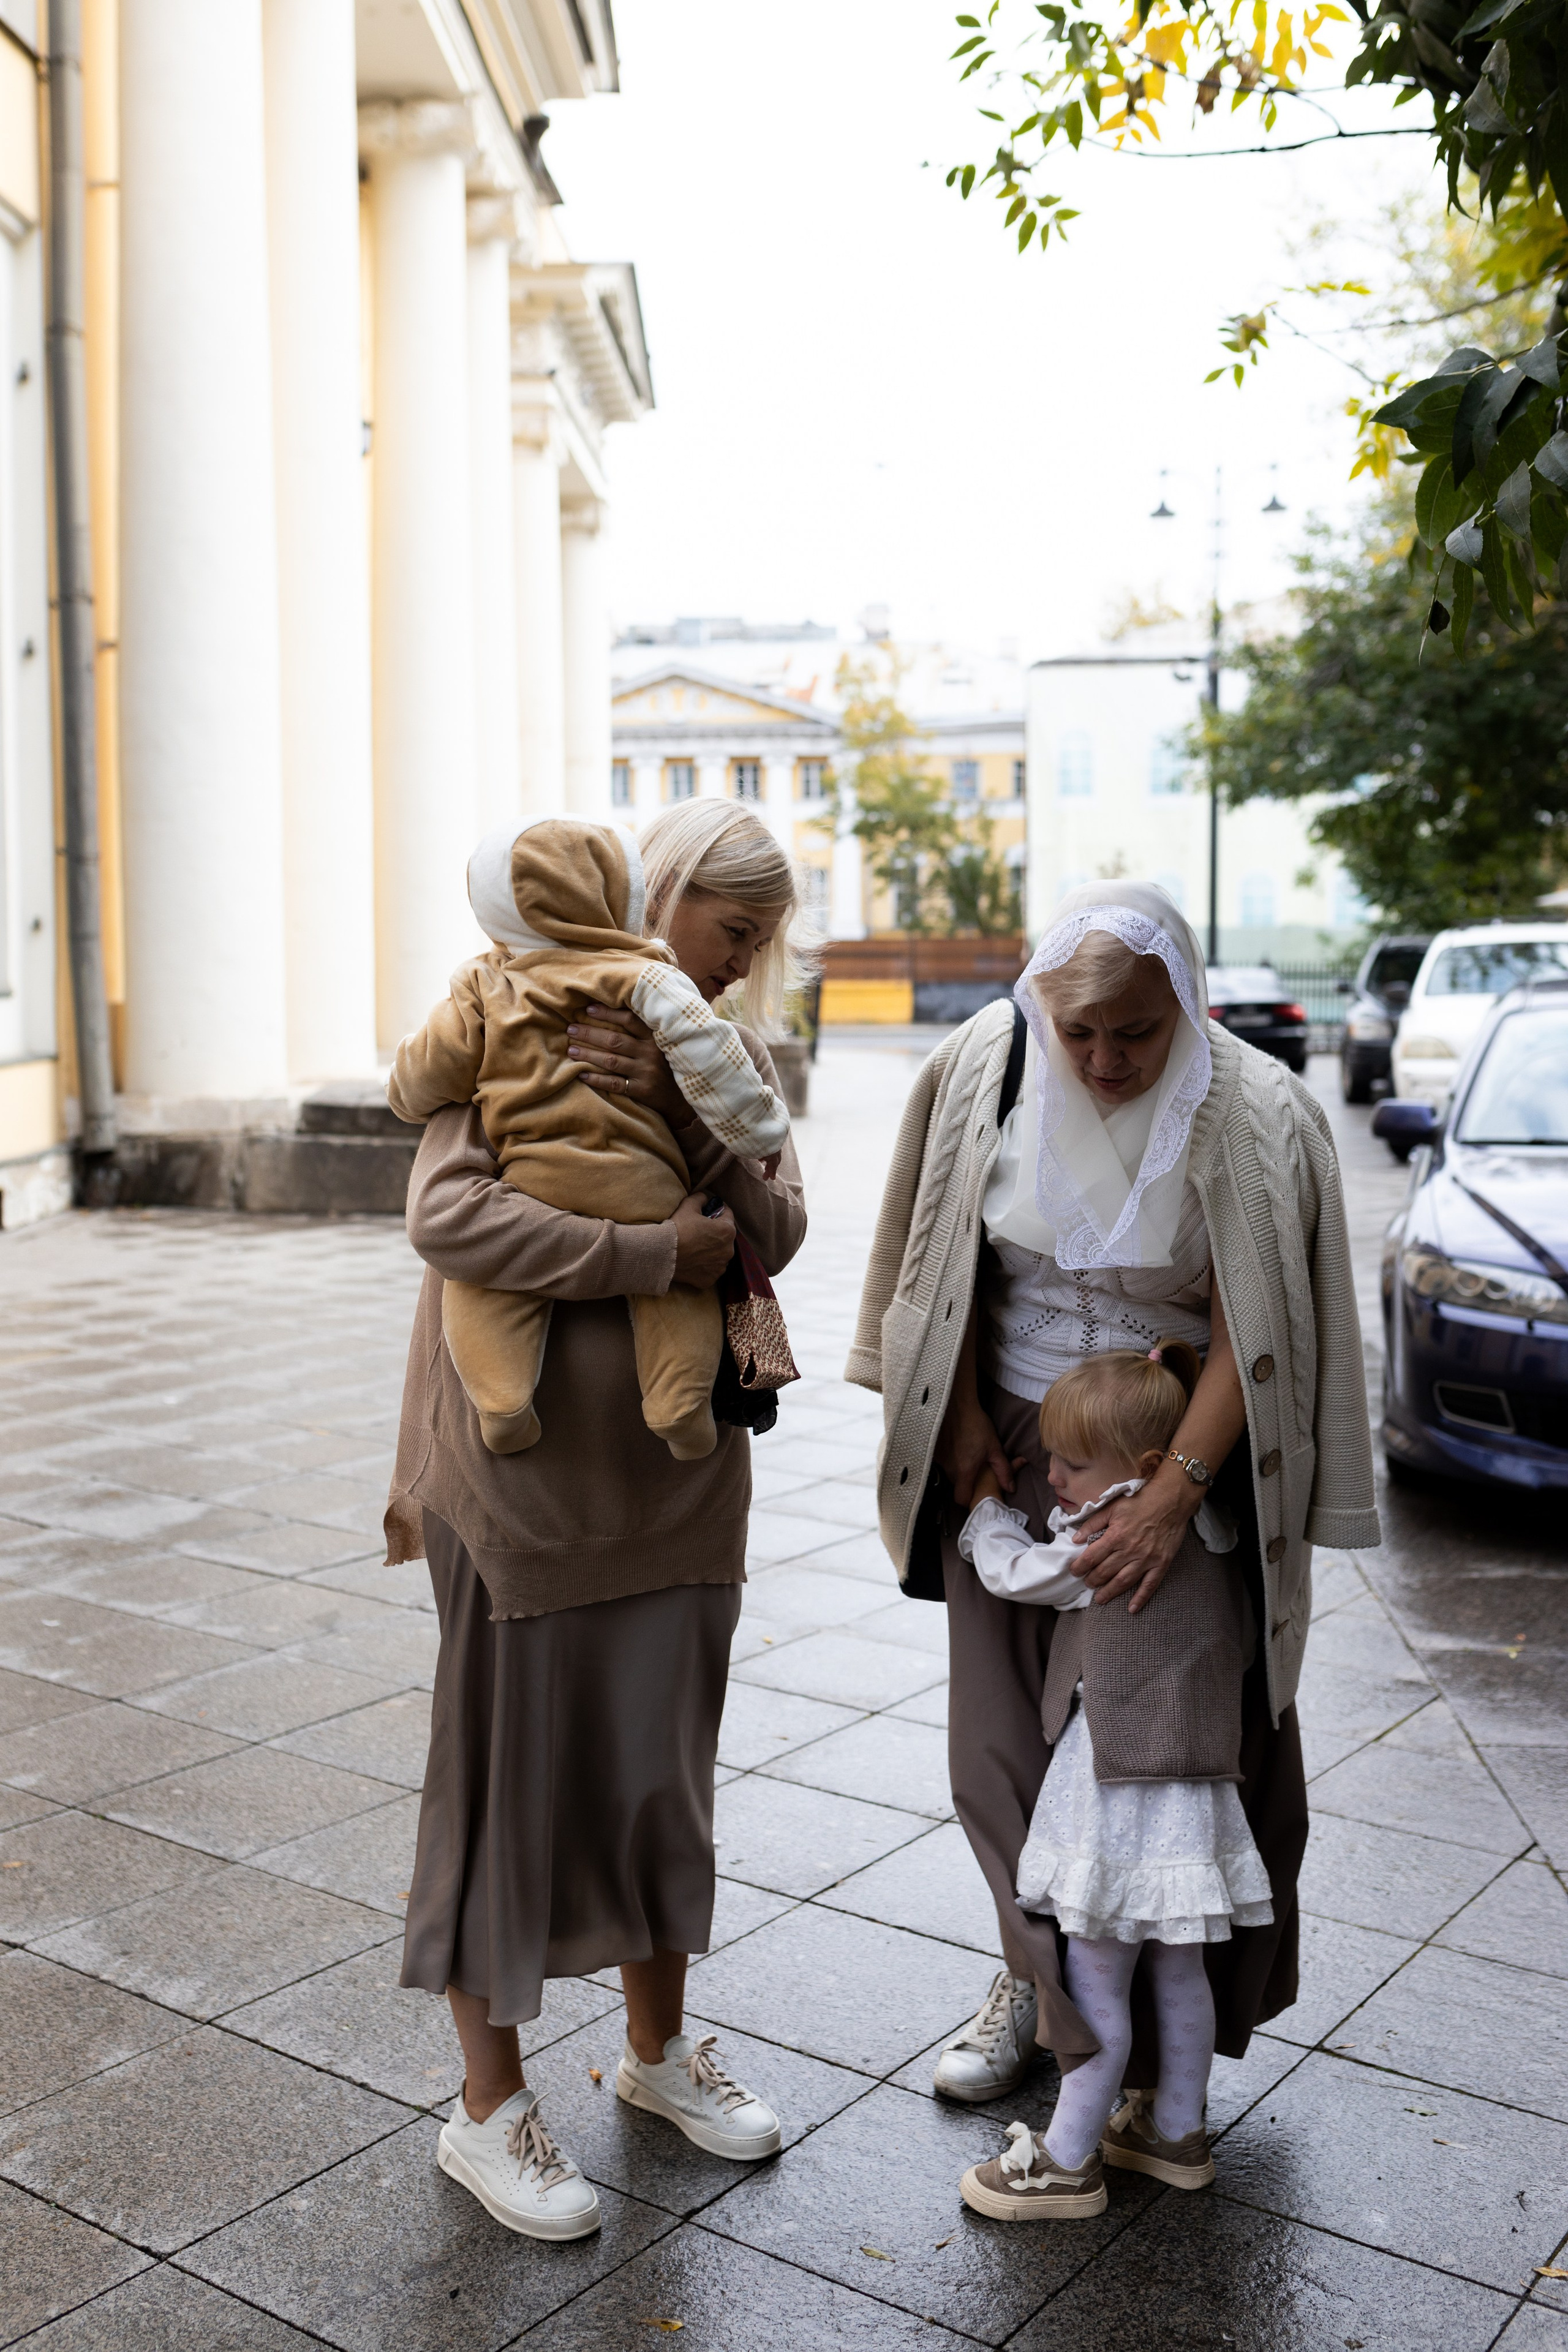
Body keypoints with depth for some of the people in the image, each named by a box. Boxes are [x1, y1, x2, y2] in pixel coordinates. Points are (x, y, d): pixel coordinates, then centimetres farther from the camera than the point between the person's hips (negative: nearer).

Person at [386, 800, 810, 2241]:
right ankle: (490, 2106, 23)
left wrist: (679, 1110, -21)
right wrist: (657, 1255, -23)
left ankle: (658, 2044, 37)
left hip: (681, 1474, 6)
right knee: (512, 1774, 6)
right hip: (528, 1477, -5)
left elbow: (775, 1230, -6)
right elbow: (450, 1216, -23)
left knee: (665, 1760, 17)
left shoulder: (730, 1060, 8)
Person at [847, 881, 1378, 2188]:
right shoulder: (985, 1072, -10)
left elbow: (1252, 1336, -18)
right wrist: (961, 1417, -1)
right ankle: (1041, 1980, 31)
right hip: (1014, 1444, 3)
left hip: (1186, 1448, -2)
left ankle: (1165, 2033, 25)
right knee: (1008, 1735, 9)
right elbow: (956, 1260, 2)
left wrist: (1174, 1494, -24)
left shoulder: (1258, 1119, -19)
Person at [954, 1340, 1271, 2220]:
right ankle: (1179, 2132, 34)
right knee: (1179, 1970, 20)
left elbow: (1015, 1571, -7)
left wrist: (987, 1505, 12)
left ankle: (1068, 2162, 12)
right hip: (1192, 1778, 9)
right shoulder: (1207, 1529, 5)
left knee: (1095, 1982, 2)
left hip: (1123, 1787, -9)